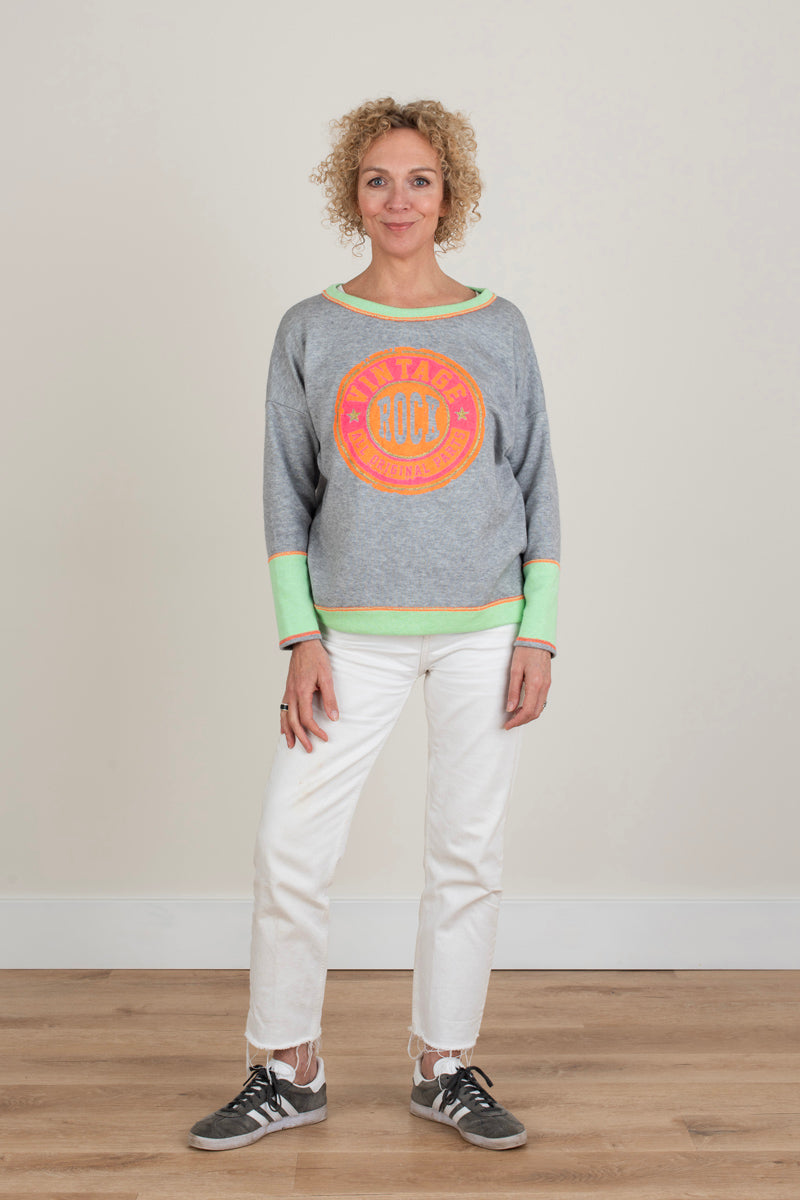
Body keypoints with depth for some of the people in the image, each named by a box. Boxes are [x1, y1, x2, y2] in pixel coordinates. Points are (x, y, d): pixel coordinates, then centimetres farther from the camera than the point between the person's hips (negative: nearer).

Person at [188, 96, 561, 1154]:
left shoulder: (498, 329, 5)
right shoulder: (310, 331, 4)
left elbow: (537, 485, 6)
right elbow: (287, 496, 4)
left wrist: (538, 635, -1)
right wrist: (302, 641, -4)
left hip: (484, 631, 0)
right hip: (357, 631, 0)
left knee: (468, 850, 6)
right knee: (290, 847, -3)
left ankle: (446, 1067, 23)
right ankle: (289, 1073, 16)